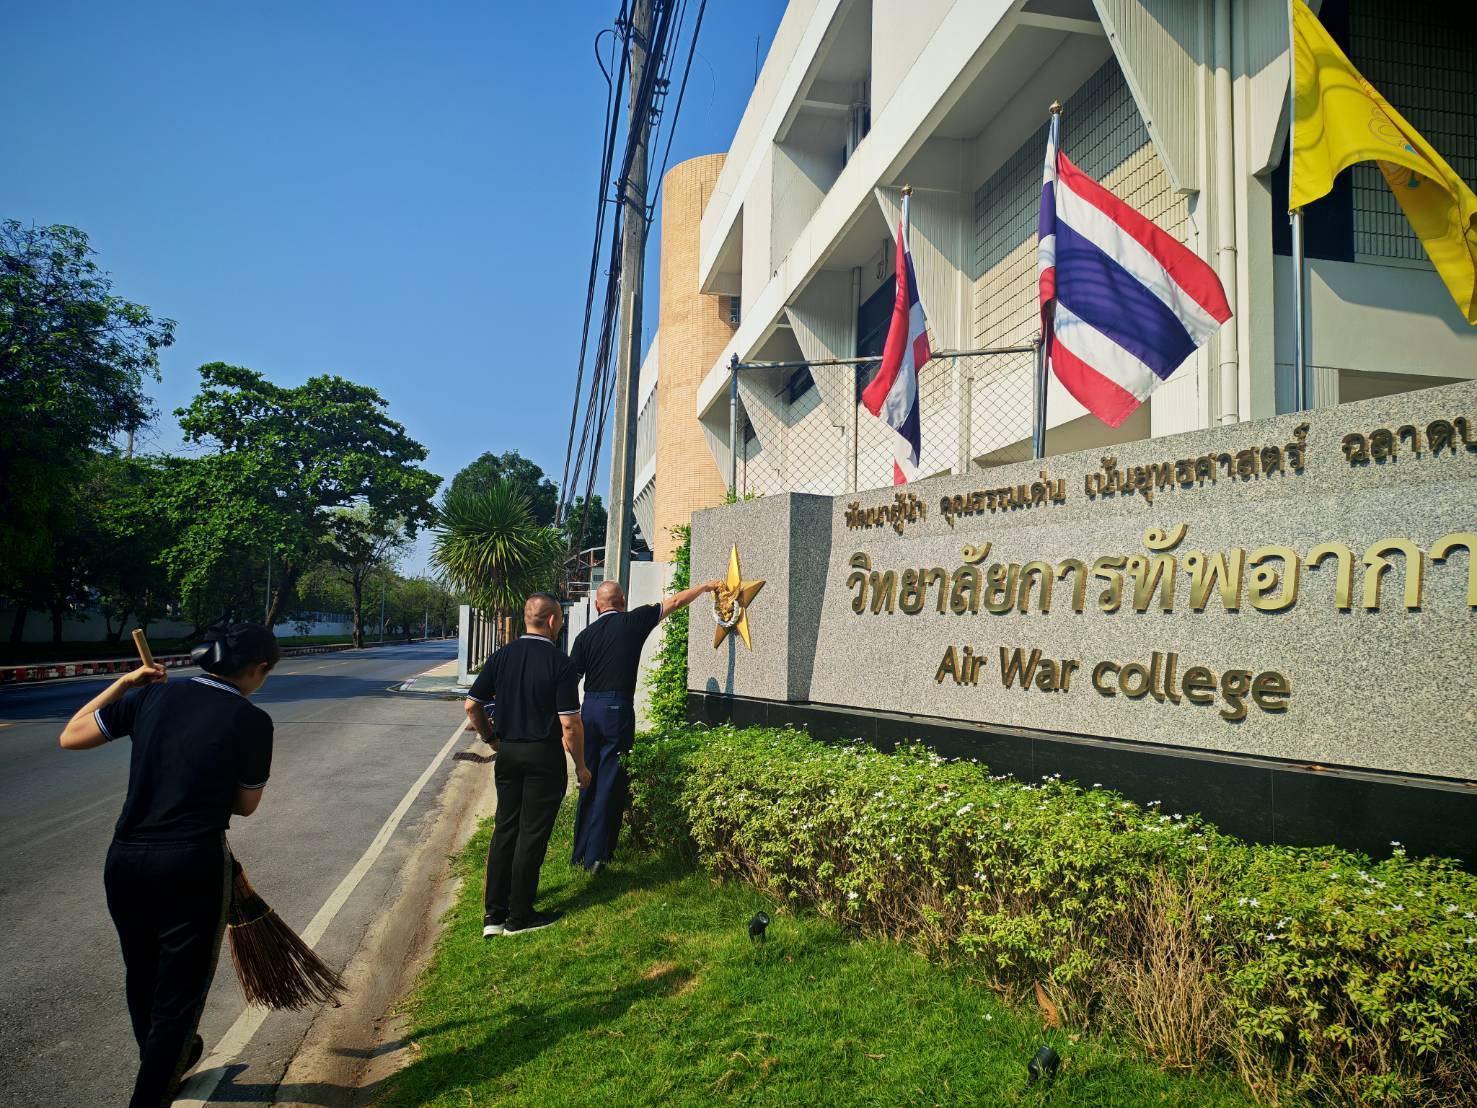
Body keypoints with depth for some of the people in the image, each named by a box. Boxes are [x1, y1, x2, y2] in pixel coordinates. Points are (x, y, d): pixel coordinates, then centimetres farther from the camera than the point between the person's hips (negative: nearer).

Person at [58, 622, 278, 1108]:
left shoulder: (151, 695, -1)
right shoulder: (252, 720, -10)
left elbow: (70, 736, 11)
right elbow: (245, 805, 1)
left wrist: (124, 683, 16)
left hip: (125, 862, 6)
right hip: (193, 866, -5)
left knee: (142, 975, 28)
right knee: (179, 990, 14)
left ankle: (166, 1062, 51)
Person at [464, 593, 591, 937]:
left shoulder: (502, 656, 1)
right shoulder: (559, 663, -15)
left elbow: (472, 706, 4)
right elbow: (570, 724, -16)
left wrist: (491, 738, 19)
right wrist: (581, 766, -4)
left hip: (507, 753, 5)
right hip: (544, 756, -5)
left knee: (504, 831, 15)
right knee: (532, 835, 5)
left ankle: (493, 914, 21)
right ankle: (520, 916, 15)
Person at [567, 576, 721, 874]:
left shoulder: (586, 635, 6)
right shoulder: (633, 622, -1)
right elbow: (675, 602, 9)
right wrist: (706, 587, 22)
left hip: (590, 709, 4)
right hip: (618, 709, -4)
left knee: (589, 782, 14)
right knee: (610, 783, 1)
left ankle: (581, 851, 22)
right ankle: (596, 855, 2)